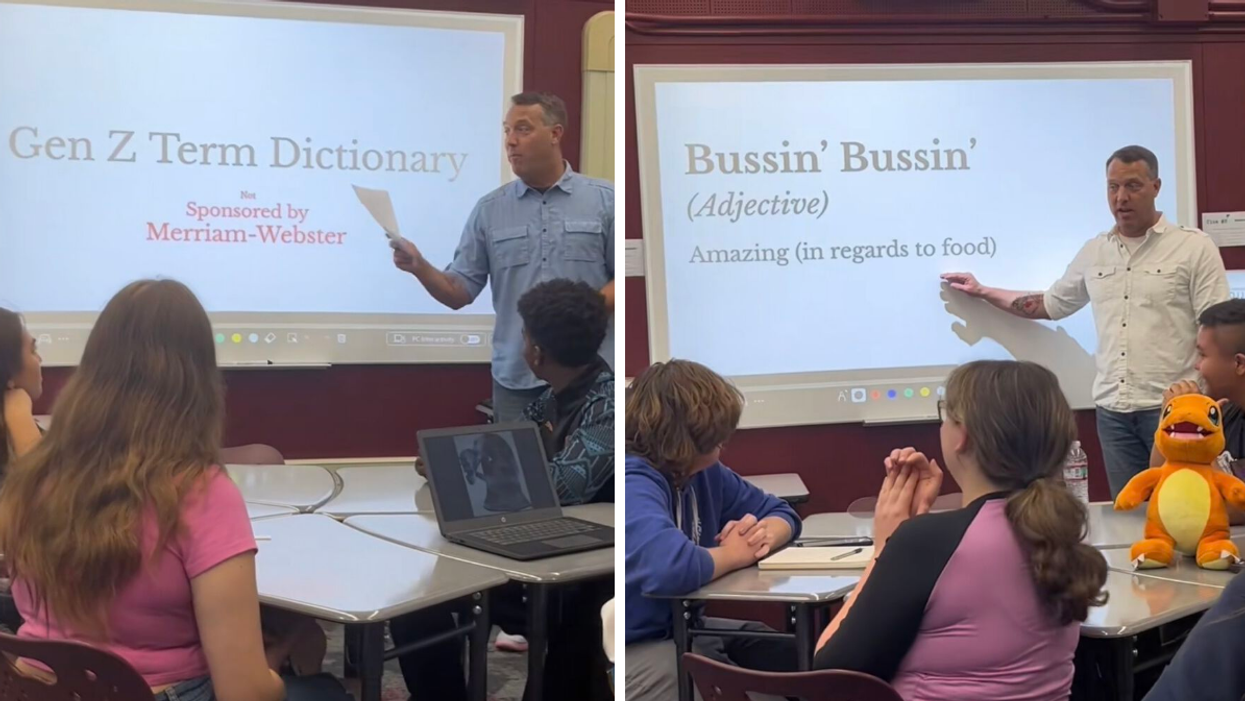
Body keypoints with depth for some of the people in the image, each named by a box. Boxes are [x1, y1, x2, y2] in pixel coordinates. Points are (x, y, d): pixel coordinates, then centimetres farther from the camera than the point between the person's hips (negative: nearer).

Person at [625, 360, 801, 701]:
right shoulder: (635, 484, -25)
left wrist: (764, 534, -9)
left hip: (683, 627, 10)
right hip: (638, 649, -10)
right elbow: (667, 567, -43)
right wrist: (733, 555, -21)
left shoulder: (704, 472, 5)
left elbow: (779, 510, 17)